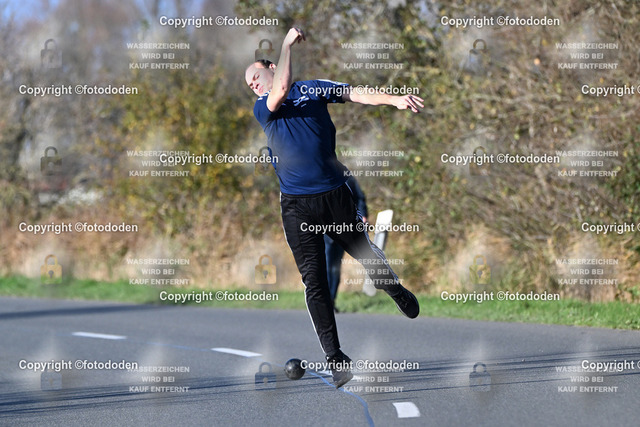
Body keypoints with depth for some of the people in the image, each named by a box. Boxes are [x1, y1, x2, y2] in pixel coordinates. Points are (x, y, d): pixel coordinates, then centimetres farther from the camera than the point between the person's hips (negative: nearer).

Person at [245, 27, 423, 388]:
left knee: (365, 252, 9)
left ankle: (397, 292, 43)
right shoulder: (263, 108, 5)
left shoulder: (313, 88, 11)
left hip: (335, 193, 1)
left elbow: (355, 95, 1)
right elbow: (282, 91, -15)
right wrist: (288, 43, -11)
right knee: (315, 281, -5)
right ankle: (335, 357, -1)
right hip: (297, 205, -1)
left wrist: (394, 100, -12)